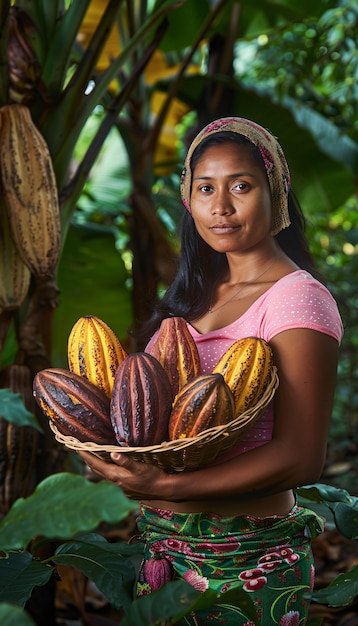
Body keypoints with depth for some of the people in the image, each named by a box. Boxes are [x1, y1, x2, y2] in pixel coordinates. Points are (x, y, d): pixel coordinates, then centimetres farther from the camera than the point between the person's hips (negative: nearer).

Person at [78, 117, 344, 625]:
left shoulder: (298, 298, -16)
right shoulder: (198, 293, 8)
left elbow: (301, 458, -21)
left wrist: (167, 486, -26)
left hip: (248, 563, -7)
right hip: (162, 544, 7)